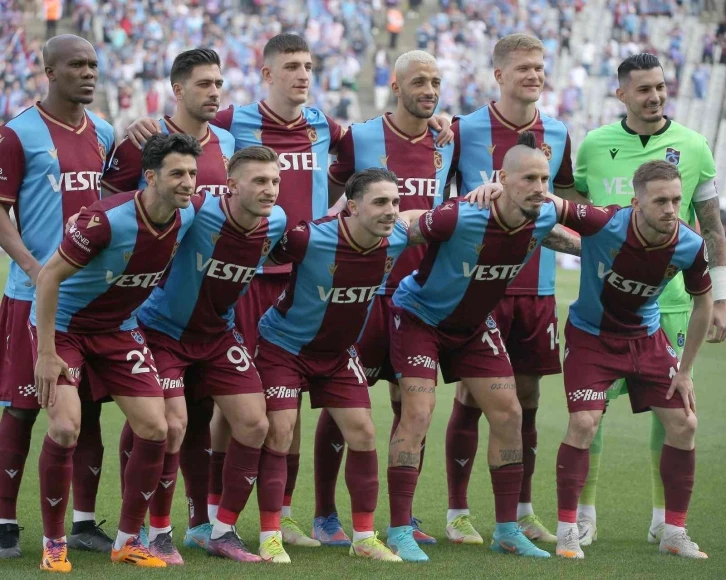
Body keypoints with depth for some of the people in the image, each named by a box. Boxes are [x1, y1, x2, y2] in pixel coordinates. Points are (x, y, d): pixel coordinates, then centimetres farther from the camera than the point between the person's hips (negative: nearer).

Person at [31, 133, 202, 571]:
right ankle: (54, 545, -2)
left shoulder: (191, 214, -12)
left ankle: (129, 541, 11)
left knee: (155, 429, -4)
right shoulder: (108, 220, -30)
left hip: (119, 329, 6)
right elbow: (49, 276, -23)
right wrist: (46, 353, -24)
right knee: (65, 428, -19)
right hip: (64, 325, -6)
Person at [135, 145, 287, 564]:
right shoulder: (195, 213, -29)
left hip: (217, 334, 6)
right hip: (164, 330, -6)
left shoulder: (276, 222, -9)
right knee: (172, 425, -16)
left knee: (254, 424, -2)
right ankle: (160, 534, 3)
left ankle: (222, 532, 12)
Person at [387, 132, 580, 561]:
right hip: (420, 315, -6)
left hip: (474, 324, 6)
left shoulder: (543, 217, -15)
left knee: (509, 414, 2)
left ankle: (507, 530, 12)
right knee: (418, 413, -17)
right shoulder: (459, 218, -34)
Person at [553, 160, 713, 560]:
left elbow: (702, 304, -2)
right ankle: (567, 531, -3)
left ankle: (674, 533, 14)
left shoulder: (690, 246, -20)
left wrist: (685, 371, 0)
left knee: (683, 423, -1)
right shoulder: (604, 224, -31)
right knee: (584, 423, -17)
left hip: (646, 337, 4)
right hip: (590, 335, -4)